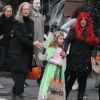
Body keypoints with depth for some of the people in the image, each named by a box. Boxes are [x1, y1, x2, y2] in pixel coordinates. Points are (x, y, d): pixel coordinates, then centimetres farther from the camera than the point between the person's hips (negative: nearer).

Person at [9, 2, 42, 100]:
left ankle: (16, 92, 20)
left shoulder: (31, 22, 9)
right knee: (20, 73, -10)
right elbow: (19, 37, -19)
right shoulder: (17, 22, -10)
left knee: (24, 73, 6)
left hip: (27, 52, 6)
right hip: (17, 51, -6)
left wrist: (32, 52, 10)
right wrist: (33, 43, -26)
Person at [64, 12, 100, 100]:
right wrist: (64, 50, -29)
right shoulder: (74, 30, -2)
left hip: (85, 61, 5)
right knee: (72, 78, -1)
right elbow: (67, 40, -14)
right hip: (75, 60, -4)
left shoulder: (89, 32, 12)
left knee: (83, 81, 6)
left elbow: (92, 45, 15)